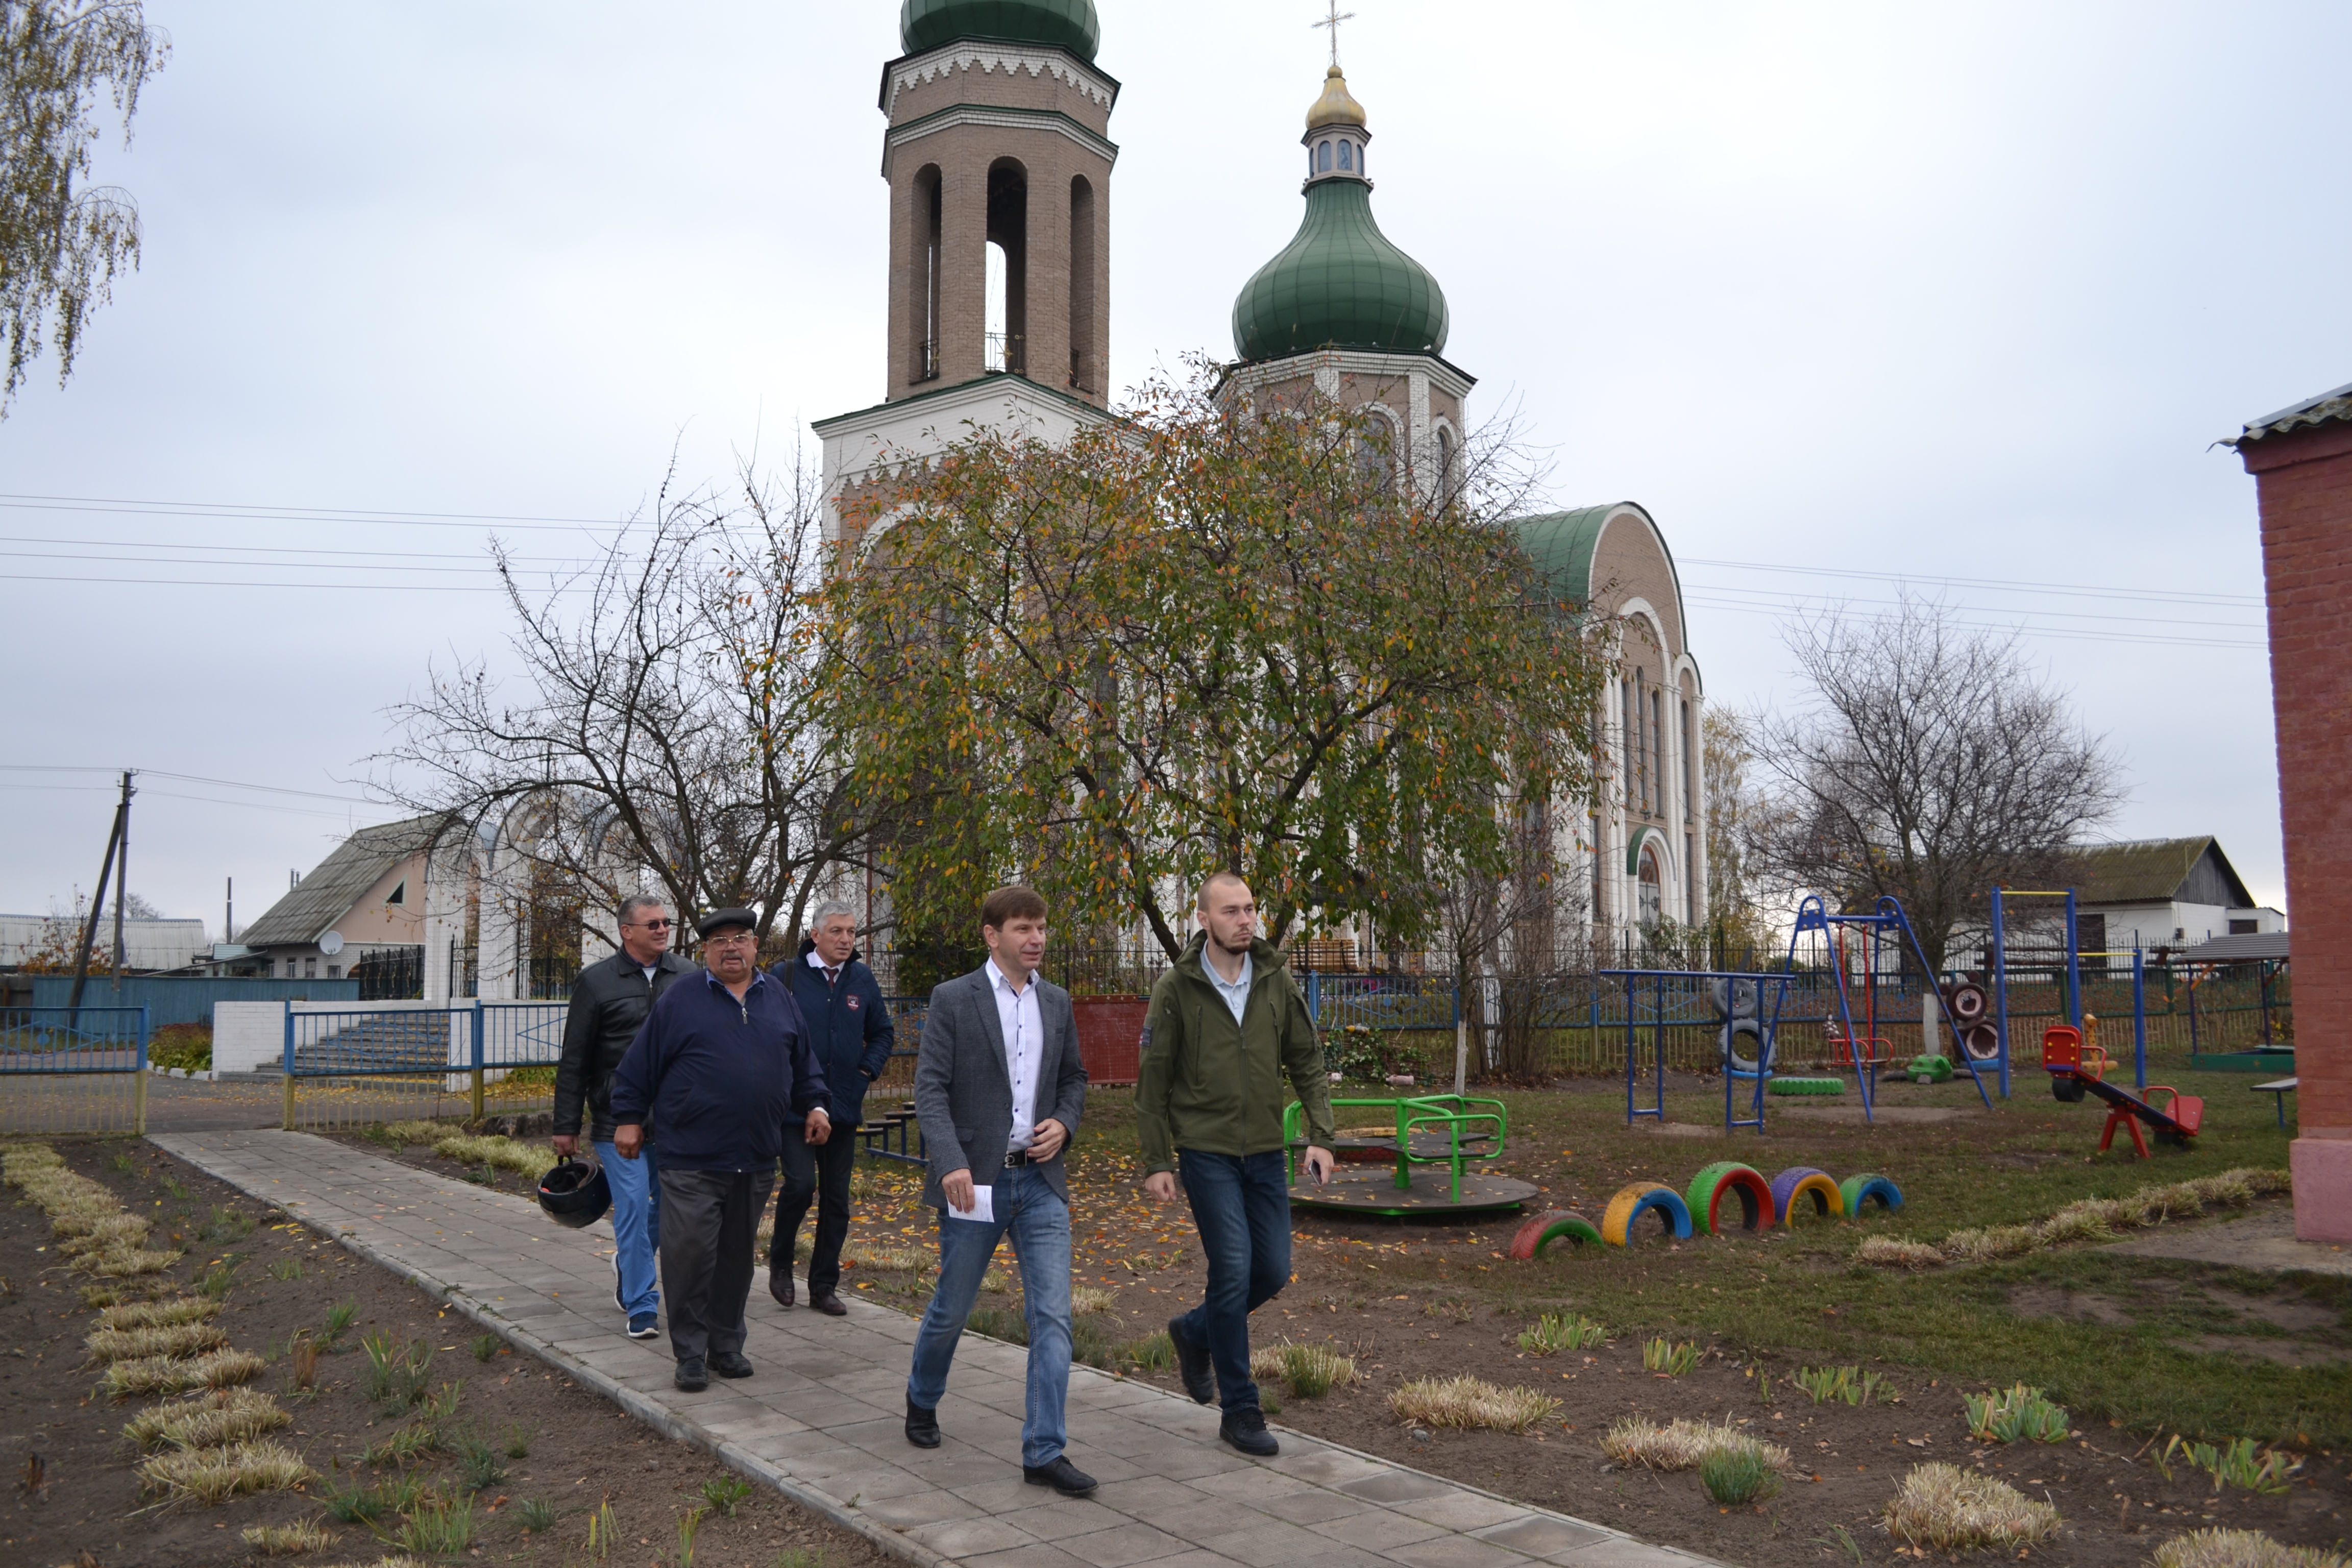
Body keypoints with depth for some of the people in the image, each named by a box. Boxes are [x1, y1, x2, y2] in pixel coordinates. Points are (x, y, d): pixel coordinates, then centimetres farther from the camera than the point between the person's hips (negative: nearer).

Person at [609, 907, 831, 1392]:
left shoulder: (778, 999, 11)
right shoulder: (681, 999, -1)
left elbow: (803, 1063, 20)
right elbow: (640, 1064, 3)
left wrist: (814, 1105, 11)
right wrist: (629, 1118, 2)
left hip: (755, 1160, 4)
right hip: (691, 1160, -4)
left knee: (737, 1256, 12)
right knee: (689, 1256, -4)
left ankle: (727, 1345, 24)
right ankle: (691, 1354, 8)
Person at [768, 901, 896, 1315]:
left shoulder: (862, 980, 6)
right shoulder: (785, 977, -5)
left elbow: (883, 1032, 19)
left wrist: (869, 1069, 5)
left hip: (844, 1107, 4)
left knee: (836, 1198, 7)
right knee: (800, 1183, -14)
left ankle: (824, 1286, 20)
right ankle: (780, 1263, 13)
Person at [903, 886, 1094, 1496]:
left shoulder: (1057, 1003, 8)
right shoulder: (953, 999, -7)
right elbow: (930, 1088, -11)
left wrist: (1064, 1123, -2)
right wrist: (951, 1164, -24)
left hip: (1041, 1179, 3)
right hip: (975, 1181, -3)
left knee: (1053, 1315, -4)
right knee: (951, 1309, 12)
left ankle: (1044, 1451, 1)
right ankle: (922, 1401, 40)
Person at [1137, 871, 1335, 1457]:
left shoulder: (1277, 981, 1)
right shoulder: (1176, 989, -8)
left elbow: (1307, 1062, 7)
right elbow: (1152, 1080, -3)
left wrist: (1321, 1136, -2)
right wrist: (1155, 1162, -5)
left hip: (1266, 1152, 4)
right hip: (1206, 1151, -4)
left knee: (1273, 1271, 6)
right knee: (1233, 1270, -8)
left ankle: (1194, 1332, 34)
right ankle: (1240, 1412, 6)